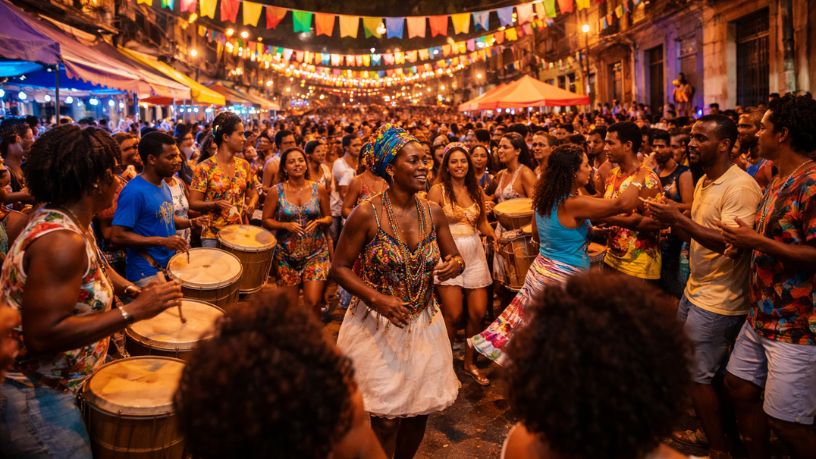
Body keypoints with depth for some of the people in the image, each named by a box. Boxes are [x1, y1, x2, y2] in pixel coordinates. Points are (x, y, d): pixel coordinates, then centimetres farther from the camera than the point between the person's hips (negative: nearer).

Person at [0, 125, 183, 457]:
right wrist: (135, 310, -30)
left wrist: (135, 290, 3)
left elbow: (91, 268, 20)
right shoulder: (60, 241, -29)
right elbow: (44, 335, -32)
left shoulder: (72, 220, 2)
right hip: (32, 399, -10)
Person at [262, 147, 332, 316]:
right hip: (287, 254, 0)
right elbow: (266, 221, 2)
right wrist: (286, 225, -15)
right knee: (290, 305, 9)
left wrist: (319, 222, -13)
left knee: (313, 302, -10)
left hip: (316, 252, 0)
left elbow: (328, 217, 9)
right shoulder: (276, 191, -4)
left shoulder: (319, 190, -2)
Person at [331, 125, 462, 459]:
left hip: (424, 326, 4)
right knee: (387, 417, 1)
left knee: (421, 409, 14)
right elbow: (339, 268, -9)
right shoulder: (367, 215, -14)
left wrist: (455, 265, -16)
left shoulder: (434, 213, -1)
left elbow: (454, 257, 9)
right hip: (377, 326, -4)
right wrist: (377, 299, -23)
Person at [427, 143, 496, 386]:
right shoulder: (438, 190, -5)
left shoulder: (476, 190, 10)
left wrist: (493, 236, -6)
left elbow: (482, 222, 14)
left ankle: (470, 363, 25)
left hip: (475, 254, 5)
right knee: (453, 315, -3)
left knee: (478, 313, 5)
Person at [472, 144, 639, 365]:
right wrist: (639, 178, -8)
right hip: (564, 278, -8)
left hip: (541, 269, 8)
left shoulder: (544, 198, 4)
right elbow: (624, 204, -24)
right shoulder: (574, 204, -21)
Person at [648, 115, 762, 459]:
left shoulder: (740, 186, -18)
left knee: (700, 376, 0)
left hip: (719, 299, -9)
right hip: (696, 288, 9)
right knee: (687, 366, 16)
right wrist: (673, 220, -6)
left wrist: (679, 219, -26)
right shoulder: (704, 181, 11)